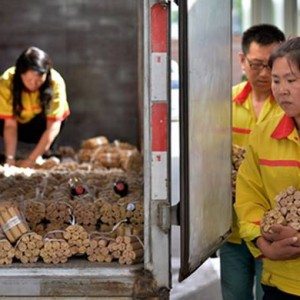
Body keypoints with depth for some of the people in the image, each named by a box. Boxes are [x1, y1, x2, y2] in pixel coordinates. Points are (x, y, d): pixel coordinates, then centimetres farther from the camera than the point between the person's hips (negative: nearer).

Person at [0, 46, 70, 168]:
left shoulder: (56, 82, -34)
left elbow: (53, 127, -37)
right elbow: (10, 125, -32)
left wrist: (31, 159, -43)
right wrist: (10, 158, -45)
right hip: (19, 121, 1)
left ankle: (46, 154, -11)